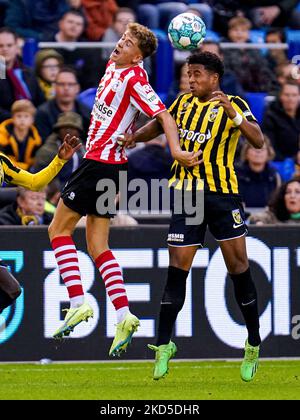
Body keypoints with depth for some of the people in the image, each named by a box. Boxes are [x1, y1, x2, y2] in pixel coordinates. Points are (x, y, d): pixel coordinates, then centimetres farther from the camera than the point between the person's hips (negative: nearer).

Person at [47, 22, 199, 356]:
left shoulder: (134, 78, -15)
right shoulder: (113, 66, 9)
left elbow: (163, 115, -21)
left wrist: (176, 150, -33)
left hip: (101, 162, -9)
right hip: (103, 162, 9)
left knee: (58, 229, -3)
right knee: (97, 245, 8)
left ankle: (78, 303, -8)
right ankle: (123, 317, 3)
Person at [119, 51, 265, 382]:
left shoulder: (233, 106, -4)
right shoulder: (184, 102, 11)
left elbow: (258, 141, -18)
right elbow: (159, 124, 27)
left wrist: (233, 114, -32)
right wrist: (134, 137, 7)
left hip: (222, 193, -3)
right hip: (186, 194, 3)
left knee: (238, 267, -2)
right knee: (177, 269, -2)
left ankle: (253, 345, 10)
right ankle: (163, 345, 4)